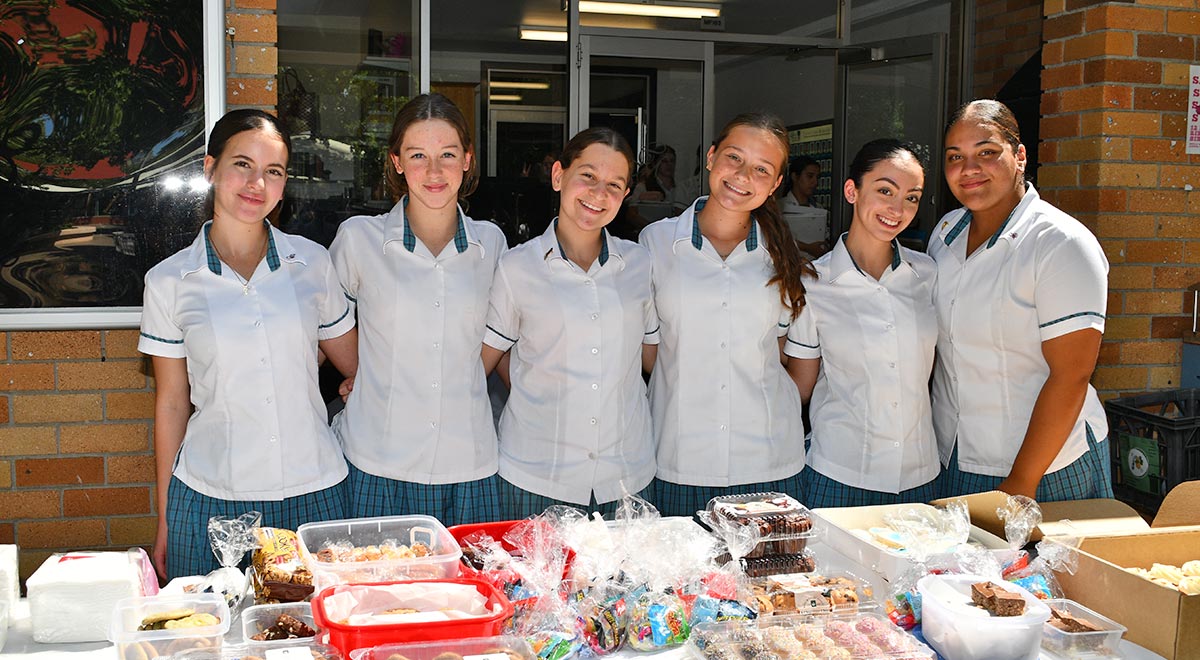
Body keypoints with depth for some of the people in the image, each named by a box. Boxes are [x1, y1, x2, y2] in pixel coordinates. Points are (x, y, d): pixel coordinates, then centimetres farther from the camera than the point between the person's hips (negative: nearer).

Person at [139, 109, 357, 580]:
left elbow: (356, 366, 13)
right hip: (210, 499, -1)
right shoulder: (169, 281, 0)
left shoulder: (312, 262, 2)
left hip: (313, 492, 1)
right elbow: (171, 403, 5)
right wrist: (164, 521, 8)